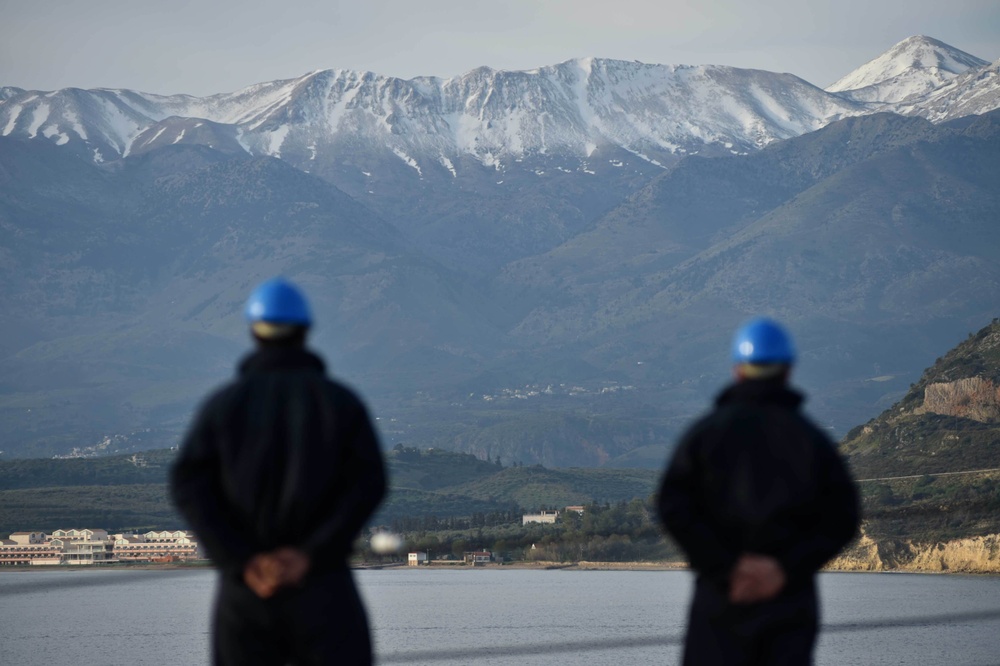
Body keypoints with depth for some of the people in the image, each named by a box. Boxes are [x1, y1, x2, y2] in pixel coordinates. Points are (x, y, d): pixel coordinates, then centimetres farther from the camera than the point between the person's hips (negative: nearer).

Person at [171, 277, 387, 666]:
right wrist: (309, 555, -14)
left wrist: (243, 562, -12)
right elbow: (368, 484, -10)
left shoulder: (223, 404, 6)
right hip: (322, 586, -2)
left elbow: (189, 485, -7)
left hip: (245, 588, 2)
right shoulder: (340, 401, 4)